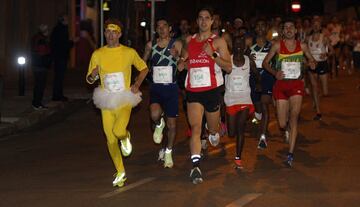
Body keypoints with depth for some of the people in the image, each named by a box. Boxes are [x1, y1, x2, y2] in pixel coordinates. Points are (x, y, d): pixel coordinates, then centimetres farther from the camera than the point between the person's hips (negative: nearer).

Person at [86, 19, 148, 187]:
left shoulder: (129, 52, -2)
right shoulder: (97, 54, 1)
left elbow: (144, 68, 14)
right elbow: (89, 79, 8)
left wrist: (137, 84, -1)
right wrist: (93, 76, -15)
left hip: (124, 100, -2)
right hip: (106, 102, 3)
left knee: (118, 131, -27)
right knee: (111, 140, 5)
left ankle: (126, 137, 12)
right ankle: (120, 172, 24)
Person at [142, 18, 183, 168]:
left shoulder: (176, 44, -1)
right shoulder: (151, 45, 5)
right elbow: (143, 62, 21)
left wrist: (177, 56, -20)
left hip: (171, 87, -1)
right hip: (156, 87, 1)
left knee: (171, 123, 5)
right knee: (155, 114, -28)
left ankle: (168, 152, 26)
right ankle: (159, 124, 10)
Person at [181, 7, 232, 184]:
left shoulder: (218, 41, 0)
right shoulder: (189, 40, 11)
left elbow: (228, 67, -5)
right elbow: (183, 61, 27)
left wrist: (213, 54, -17)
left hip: (212, 90, -1)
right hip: (193, 91, 1)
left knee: (212, 128, 14)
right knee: (195, 128, -12)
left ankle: (214, 133, 51)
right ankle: (195, 166, -18)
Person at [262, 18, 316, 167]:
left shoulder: (302, 46, 5)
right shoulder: (277, 45, 1)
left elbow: (311, 60, 17)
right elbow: (265, 63, 5)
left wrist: (312, 64, -7)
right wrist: (275, 73, -12)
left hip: (296, 84, 0)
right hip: (281, 84, 0)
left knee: (293, 117, -16)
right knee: (282, 124, 0)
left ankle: (290, 154, -16)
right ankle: (289, 130, 40)